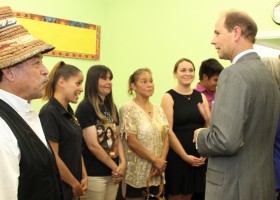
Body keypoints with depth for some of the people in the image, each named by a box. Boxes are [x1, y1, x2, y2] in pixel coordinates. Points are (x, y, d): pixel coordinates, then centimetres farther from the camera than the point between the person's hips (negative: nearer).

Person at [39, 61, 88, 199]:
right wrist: (75, 184, -13)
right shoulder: (49, 113, -19)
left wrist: (84, 176, 3)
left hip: (70, 187, 8)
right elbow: (52, 158, -21)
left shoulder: (68, 112, 9)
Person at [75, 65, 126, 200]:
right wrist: (115, 167, -10)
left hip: (112, 172, 7)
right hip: (95, 174, -7)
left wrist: (122, 163, -3)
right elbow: (92, 145, -17)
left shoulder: (111, 107, 10)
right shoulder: (85, 108, -13)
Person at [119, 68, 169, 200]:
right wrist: (155, 160, -12)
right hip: (137, 173, -5)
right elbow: (132, 142, -14)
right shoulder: (128, 109, -8)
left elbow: (166, 138, 8)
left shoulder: (158, 109, 10)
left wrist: (162, 160, -8)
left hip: (156, 173, 6)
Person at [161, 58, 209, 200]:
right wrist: (185, 156, -12)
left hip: (199, 157, 4)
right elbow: (168, 131, -10)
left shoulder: (201, 96, 8)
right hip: (176, 155, -4)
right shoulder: (169, 97, -4)